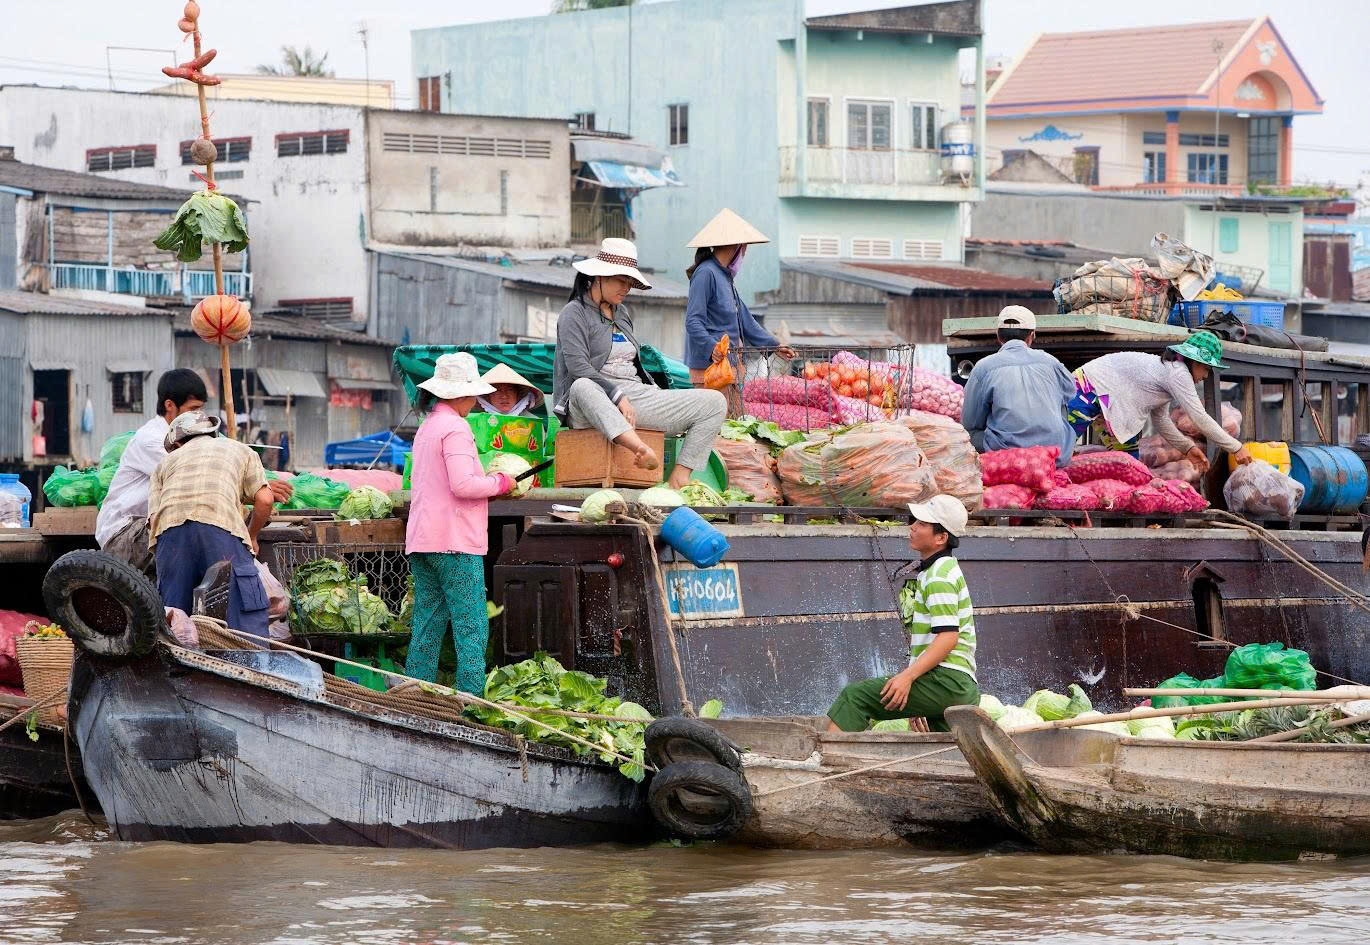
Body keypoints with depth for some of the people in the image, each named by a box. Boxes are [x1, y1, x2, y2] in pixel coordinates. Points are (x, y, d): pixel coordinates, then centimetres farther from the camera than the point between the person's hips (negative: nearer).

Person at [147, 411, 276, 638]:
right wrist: (251, 536, 31)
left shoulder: (167, 462, 33)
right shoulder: (241, 450, 31)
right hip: (219, 525, -2)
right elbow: (264, 499, 15)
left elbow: (153, 518, 19)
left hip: (170, 526, 2)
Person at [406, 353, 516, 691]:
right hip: (454, 544, -9)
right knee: (471, 628, -7)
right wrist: (499, 483, -4)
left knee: (427, 628, 10)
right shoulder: (455, 428, -11)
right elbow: (463, 485, -22)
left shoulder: (426, 427, 18)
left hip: (421, 542, 9)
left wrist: (486, 480, 20)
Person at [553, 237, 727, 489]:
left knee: (714, 402, -7)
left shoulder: (622, 314, 24)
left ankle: (679, 478, -22)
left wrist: (659, 394, 12)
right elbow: (578, 367, -14)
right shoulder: (575, 313, 0)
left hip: (634, 398, 7)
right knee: (583, 388, -45)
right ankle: (640, 449, -67)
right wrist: (618, 398, -23)